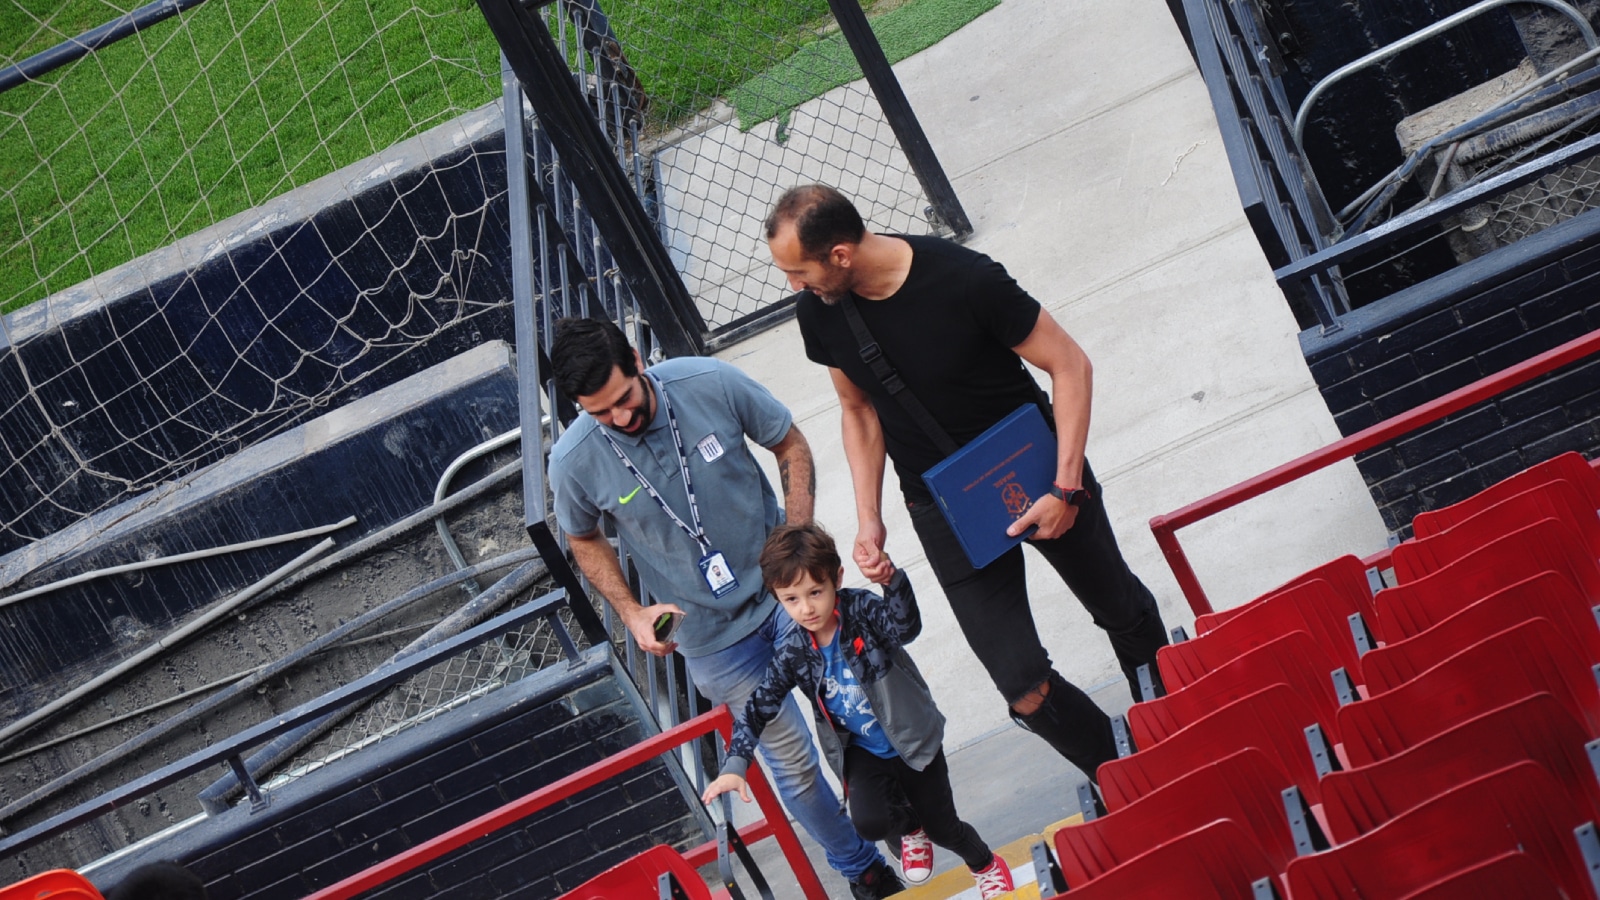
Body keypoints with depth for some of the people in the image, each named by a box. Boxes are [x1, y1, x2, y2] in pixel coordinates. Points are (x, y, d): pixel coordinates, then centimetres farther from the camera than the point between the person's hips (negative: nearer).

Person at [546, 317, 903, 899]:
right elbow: (585, 540, 4)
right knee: (793, 761, 11)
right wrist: (631, 612, -7)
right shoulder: (574, 462, -18)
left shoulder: (710, 383, -19)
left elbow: (791, 445, -3)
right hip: (712, 637, 0)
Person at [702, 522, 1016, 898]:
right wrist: (734, 766, -16)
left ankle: (986, 864, 41)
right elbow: (758, 709, -5)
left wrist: (893, 582, -56)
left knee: (942, 827, 5)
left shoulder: (860, 609, -18)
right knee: (870, 821, -22)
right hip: (863, 753, 2)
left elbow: (905, 627, -37)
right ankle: (911, 830, 16)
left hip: (914, 740, -2)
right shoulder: (793, 656, -10)